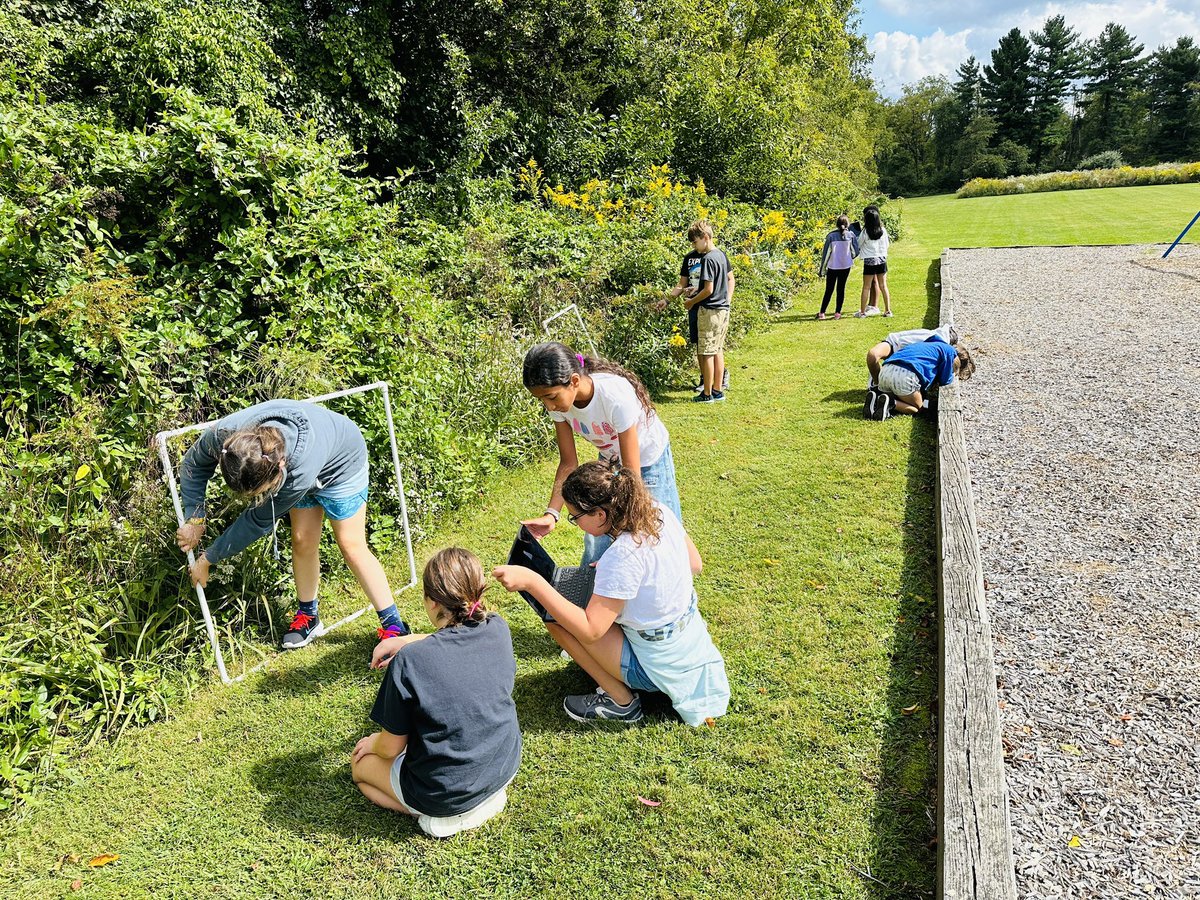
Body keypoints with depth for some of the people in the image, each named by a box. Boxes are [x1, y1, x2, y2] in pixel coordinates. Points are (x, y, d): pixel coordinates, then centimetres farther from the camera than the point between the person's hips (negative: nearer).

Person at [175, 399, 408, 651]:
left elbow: (260, 521, -31)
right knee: (302, 540, 4)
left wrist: (208, 558, -20)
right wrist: (194, 519, -15)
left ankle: (393, 625, 7)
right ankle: (308, 616, 25)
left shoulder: (300, 472, -47)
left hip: (341, 463, -5)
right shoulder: (226, 433, -36)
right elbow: (194, 463, -11)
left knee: (352, 545, -4)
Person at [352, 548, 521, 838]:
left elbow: (391, 749, -10)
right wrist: (407, 641, 12)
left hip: (442, 793, -5)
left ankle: (445, 816, 3)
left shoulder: (408, 663, -24)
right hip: (504, 769, 6)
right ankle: (486, 798, 13)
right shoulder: (498, 631, -11)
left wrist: (373, 742, 11)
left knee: (361, 763, 22)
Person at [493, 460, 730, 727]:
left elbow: (590, 630, -26)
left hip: (662, 665, -8)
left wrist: (532, 581, -30)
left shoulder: (623, 555, -32)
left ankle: (620, 702, 4)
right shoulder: (658, 511, -10)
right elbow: (694, 564, 6)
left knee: (556, 621, -9)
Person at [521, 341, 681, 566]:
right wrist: (551, 513, -26)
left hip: (648, 461, -5)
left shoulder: (616, 397, -38)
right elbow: (569, 463, -13)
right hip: (610, 460, 5)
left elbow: (632, 471, -31)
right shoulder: (558, 399, -21)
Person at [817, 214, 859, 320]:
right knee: (841, 289, 9)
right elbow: (855, 252, -1)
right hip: (845, 266, 0)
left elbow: (825, 253, -3)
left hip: (832, 267, 0)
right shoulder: (851, 235, -3)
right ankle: (837, 313, 8)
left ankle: (822, 313, 7)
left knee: (829, 290, 8)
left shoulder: (831, 235, -5)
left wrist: (822, 269, 3)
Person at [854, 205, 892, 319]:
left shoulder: (865, 232, -13)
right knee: (883, 286, 10)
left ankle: (862, 312, 8)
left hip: (869, 261, -4)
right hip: (882, 259, 4)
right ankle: (888, 310, 13)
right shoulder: (883, 230, 0)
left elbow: (858, 244, 0)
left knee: (866, 287, 3)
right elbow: (886, 245, 9)